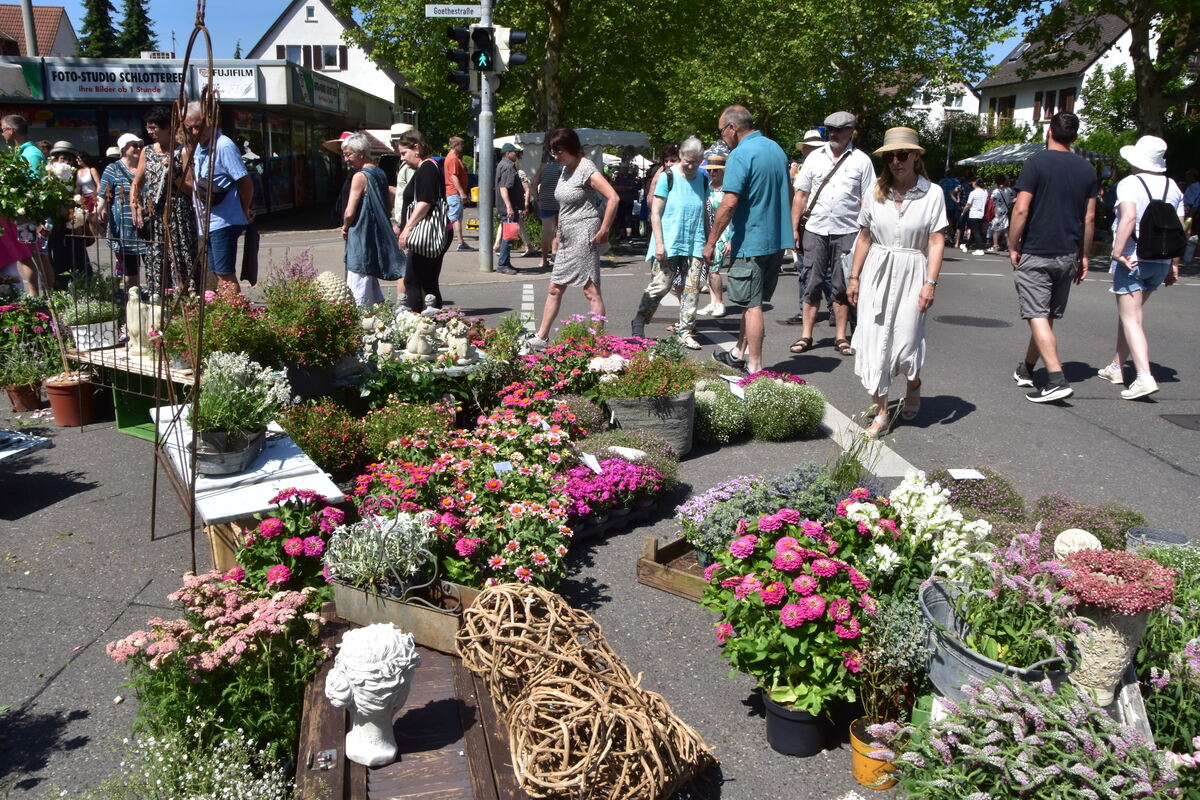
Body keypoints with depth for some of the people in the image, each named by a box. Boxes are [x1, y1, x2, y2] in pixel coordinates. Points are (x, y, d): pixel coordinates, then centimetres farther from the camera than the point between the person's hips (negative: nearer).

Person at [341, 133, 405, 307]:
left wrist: (345, 227, 1)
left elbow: (350, 213, -17)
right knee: (372, 283, 17)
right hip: (378, 236, 9)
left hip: (361, 237, -9)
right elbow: (389, 207, 17)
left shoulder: (360, 176, -14)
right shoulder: (380, 173, 11)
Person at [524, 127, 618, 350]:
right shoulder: (566, 169, 15)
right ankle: (541, 337, 19)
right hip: (568, 237, 9)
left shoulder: (586, 169, -12)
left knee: (591, 290, -6)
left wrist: (603, 230, -18)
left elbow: (613, 198, -21)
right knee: (555, 288, 12)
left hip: (584, 235, -9)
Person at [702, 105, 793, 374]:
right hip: (778, 240, 8)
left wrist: (711, 242, -13)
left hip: (752, 242, -8)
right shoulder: (777, 149, 13)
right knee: (753, 301, 17)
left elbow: (729, 203, -22)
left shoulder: (741, 154, -15)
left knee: (752, 305, -1)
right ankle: (739, 354, 29)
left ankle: (755, 367, 4)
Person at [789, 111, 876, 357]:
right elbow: (801, 194, 8)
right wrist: (794, 228, 2)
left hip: (846, 232, -1)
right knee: (812, 284, 4)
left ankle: (841, 337, 12)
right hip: (815, 231, 2)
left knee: (842, 287, 5)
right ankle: (806, 335, 9)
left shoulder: (861, 160, 2)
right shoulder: (815, 157, 8)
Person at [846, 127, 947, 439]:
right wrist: (854, 277, 7)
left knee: (907, 340, 0)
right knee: (873, 341, -1)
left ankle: (913, 385, 35)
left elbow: (936, 242, -5)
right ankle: (881, 411, 8)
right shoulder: (876, 193, 5)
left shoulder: (932, 193, -3)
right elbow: (864, 238, 10)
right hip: (876, 273, 3)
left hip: (911, 275, -2)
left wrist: (930, 282, -12)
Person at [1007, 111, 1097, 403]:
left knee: (1037, 317, -7)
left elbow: (1021, 209, -15)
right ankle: (1026, 370, 30)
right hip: (1068, 255, 6)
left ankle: (1057, 380, -17)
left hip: (1035, 254, -6)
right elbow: (1089, 218, 9)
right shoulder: (1087, 170, 8)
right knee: (1047, 316, 16)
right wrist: (1084, 256, 17)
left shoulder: (1037, 162, -9)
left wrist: (1013, 247, -6)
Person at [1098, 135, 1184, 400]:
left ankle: (1145, 377, -18)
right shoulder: (1173, 187, 9)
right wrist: (1174, 264, 15)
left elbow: (1129, 216, -26)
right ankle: (1116, 367, 31)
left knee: (1131, 319, -6)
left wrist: (1118, 251, -25)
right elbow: (1179, 229, 9)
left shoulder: (1129, 183, -9)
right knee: (1130, 313, 21)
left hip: (1131, 259, -7)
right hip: (1161, 262, 7)